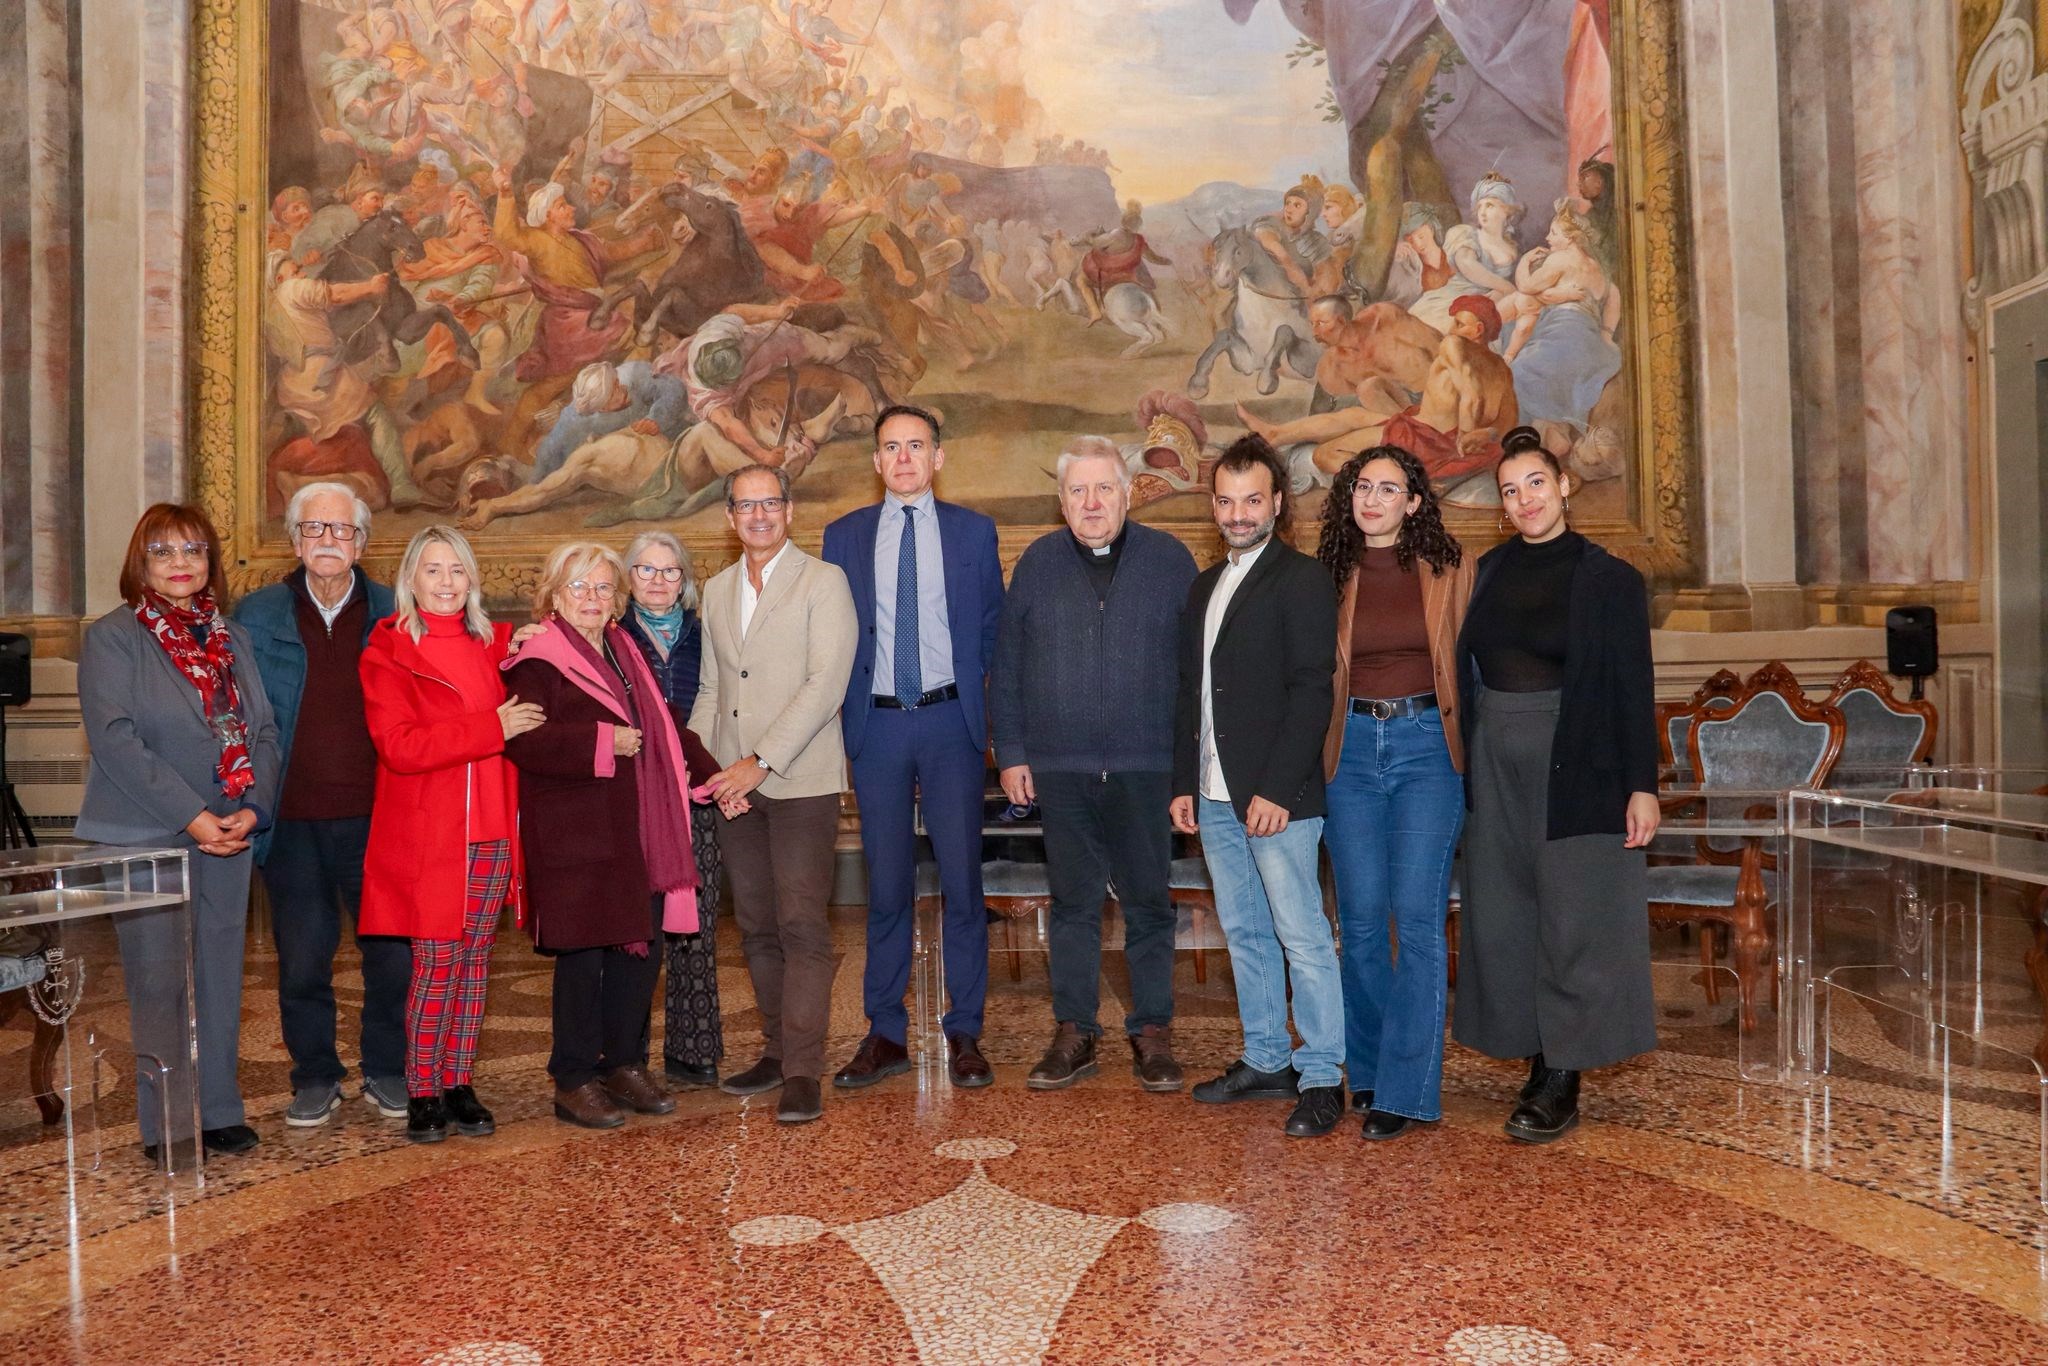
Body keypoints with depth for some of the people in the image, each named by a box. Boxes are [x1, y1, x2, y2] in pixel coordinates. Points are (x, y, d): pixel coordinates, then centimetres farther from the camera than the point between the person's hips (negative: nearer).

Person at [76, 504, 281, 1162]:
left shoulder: (232, 638, 13)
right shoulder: (111, 638, -2)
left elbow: (263, 729, 9)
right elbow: (114, 739, -12)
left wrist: (252, 808, -7)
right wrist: (190, 816, -17)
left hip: (226, 835, 4)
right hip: (146, 837, -4)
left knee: (219, 975, 8)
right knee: (159, 981, 1)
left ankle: (219, 1110, 19)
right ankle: (165, 1125, 11)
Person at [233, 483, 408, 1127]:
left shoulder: (395, 615, 4)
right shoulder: (256, 616, 5)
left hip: (378, 817, 0)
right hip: (294, 823, 1)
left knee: (393, 952, 6)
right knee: (302, 959, 9)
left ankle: (386, 1071, 25)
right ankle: (315, 1078, 26)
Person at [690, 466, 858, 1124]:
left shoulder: (822, 581, -2)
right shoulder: (716, 590, 16)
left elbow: (825, 685, -12)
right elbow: (711, 688, 18)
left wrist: (759, 763, -15)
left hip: (800, 781, -6)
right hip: (736, 786, 6)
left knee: (801, 925, -8)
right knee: (756, 928, 11)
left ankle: (802, 1071, -4)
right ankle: (776, 1050, 23)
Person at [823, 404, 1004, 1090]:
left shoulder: (973, 531, 7)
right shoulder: (845, 535, 9)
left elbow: (992, 629, 10)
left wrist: (976, 704, 3)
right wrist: (849, 710, 4)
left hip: (950, 723, -1)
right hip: (877, 725, 1)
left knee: (962, 882, 0)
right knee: (886, 886, 6)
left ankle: (964, 1034, 12)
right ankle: (885, 1035, 16)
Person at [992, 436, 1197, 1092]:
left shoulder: (1168, 559, 3)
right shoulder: (1038, 563, 7)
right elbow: (1005, 664, 8)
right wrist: (1010, 753, 3)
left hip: (1146, 767, -1)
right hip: (1059, 768, 1)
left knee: (1148, 903, 6)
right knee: (1073, 903, 9)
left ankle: (1152, 1033, 18)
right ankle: (1073, 1035, 19)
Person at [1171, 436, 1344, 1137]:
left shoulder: (1302, 580, -7)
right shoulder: (1205, 587, 17)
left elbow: (1311, 692, -13)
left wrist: (1277, 789, -19)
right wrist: (1184, 783, 12)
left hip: (1277, 796, -7)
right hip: (1216, 796, 8)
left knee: (1302, 937, -2)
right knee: (1244, 933, 14)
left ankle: (1321, 1078, 8)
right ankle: (1267, 1060, 25)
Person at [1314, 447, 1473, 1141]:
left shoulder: (1448, 570, 4)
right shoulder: (1331, 576, 8)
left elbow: (1469, 660, 7)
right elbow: (1314, 672, 12)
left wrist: (1466, 742, 0)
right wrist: (1316, 752, 5)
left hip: (1427, 745, -2)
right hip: (1352, 747, 2)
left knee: (1417, 919, -5)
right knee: (1361, 918, 5)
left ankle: (1406, 1088, 3)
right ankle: (1366, 1070, 21)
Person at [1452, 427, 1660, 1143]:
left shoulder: (1607, 578, -4)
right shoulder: (1492, 569, 10)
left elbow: (1633, 688, -6)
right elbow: (1472, 671, 11)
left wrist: (1641, 785, -11)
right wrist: (1467, 765, 5)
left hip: (1574, 767, -5)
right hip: (1496, 763, 5)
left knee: (1571, 921, 0)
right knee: (1504, 917, 7)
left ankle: (1562, 1083, 8)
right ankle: (1541, 1067, 19)